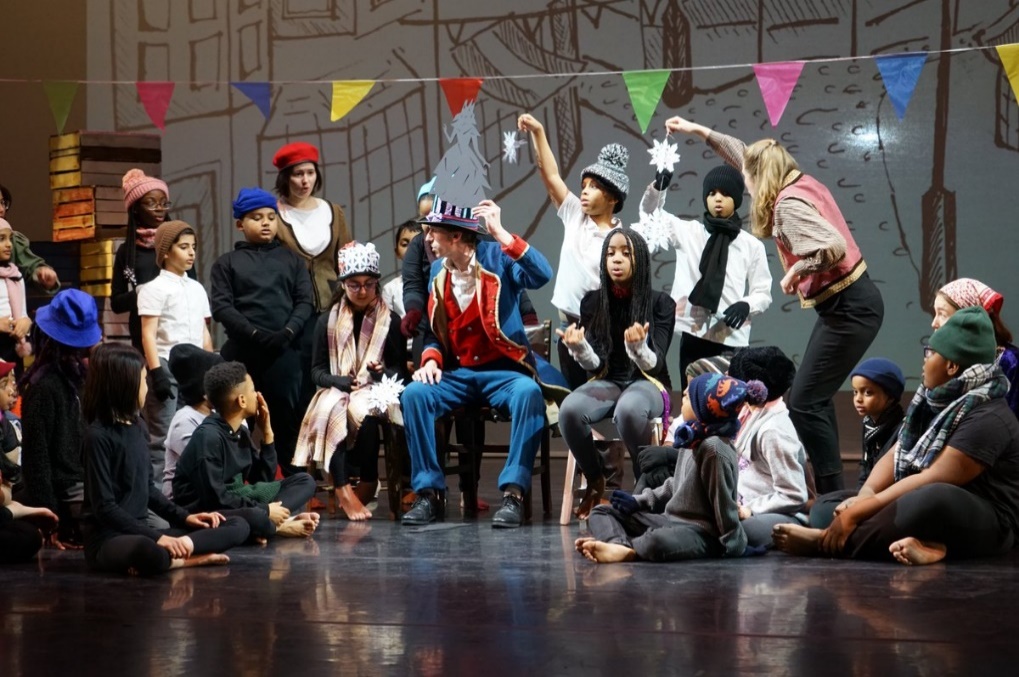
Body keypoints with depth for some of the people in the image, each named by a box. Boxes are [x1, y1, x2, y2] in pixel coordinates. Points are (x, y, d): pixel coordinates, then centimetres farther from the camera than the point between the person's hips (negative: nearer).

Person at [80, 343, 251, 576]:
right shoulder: (98, 435, -12)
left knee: (238, 526, -1)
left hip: (139, 532, 9)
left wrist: (184, 517, 10)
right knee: (149, 551, -46)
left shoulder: (137, 426, 12)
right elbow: (104, 507, -16)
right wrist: (157, 537, -21)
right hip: (107, 539, -9)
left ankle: (176, 550, -20)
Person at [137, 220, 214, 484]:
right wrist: (156, 372, -17)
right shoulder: (155, 288, -4)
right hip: (167, 367, -7)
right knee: (162, 438, -8)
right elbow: (148, 334, -9)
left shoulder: (197, 289, 17)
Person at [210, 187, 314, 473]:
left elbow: (306, 301, 7)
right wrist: (255, 334, -13)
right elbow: (221, 307, 0)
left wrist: (287, 333, -11)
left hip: (284, 352, 1)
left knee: (288, 421, 2)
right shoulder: (227, 263, 10)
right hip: (241, 352, -1)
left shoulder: (291, 260, 15)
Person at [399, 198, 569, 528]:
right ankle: (429, 491, -16)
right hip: (457, 374, 4)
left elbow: (541, 274, -26)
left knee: (528, 392, -36)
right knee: (414, 393, -23)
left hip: (503, 370, -4)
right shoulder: (436, 271, 9)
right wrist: (431, 360, -5)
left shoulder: (497, 257, -6)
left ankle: (513, 492, -30)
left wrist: (500, 232, -30)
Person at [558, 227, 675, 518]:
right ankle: (596, 482, -7)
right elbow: (595, 364, -3)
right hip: (607, 382, 3)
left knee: (628, 411, -41)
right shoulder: (593, 301, 3)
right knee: (569, 410, -32)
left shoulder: (660, 303, -4)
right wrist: (579, 348, -27)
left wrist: (638, 347, -37)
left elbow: (654, 364, -14)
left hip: (647, 384, -3)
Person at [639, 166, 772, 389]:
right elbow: (651, 212, 5)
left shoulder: (751, 245, 5)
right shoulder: (688, 232, 10)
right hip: (692, 337, 2)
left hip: (731, 341, -2)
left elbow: (763, 292, 7)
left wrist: (746, 305, -15)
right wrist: (657, 187, -15)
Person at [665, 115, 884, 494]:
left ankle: (833, 497, -10)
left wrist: (795, 270, -16)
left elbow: (834, 247, -31)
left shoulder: (788, 204, -17)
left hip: (849, 309, -10)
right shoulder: (801, 185, 11)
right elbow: (747, 155, 27)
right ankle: (830, 492, 18)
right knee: (814, 399, 15)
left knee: (803, 403, -10)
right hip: (845, 303, 10)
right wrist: (699, 131, 32)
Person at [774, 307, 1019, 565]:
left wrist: (858, 512, -26)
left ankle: (824, 541, -26)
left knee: (933, 500, -41)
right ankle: (922, 543, -25)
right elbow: (896, 455, 6)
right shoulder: (934, 402, 11)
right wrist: (865, 495, -16)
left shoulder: (988, 418, -18)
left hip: (984, 525, -9)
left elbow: (934, 480, -25)